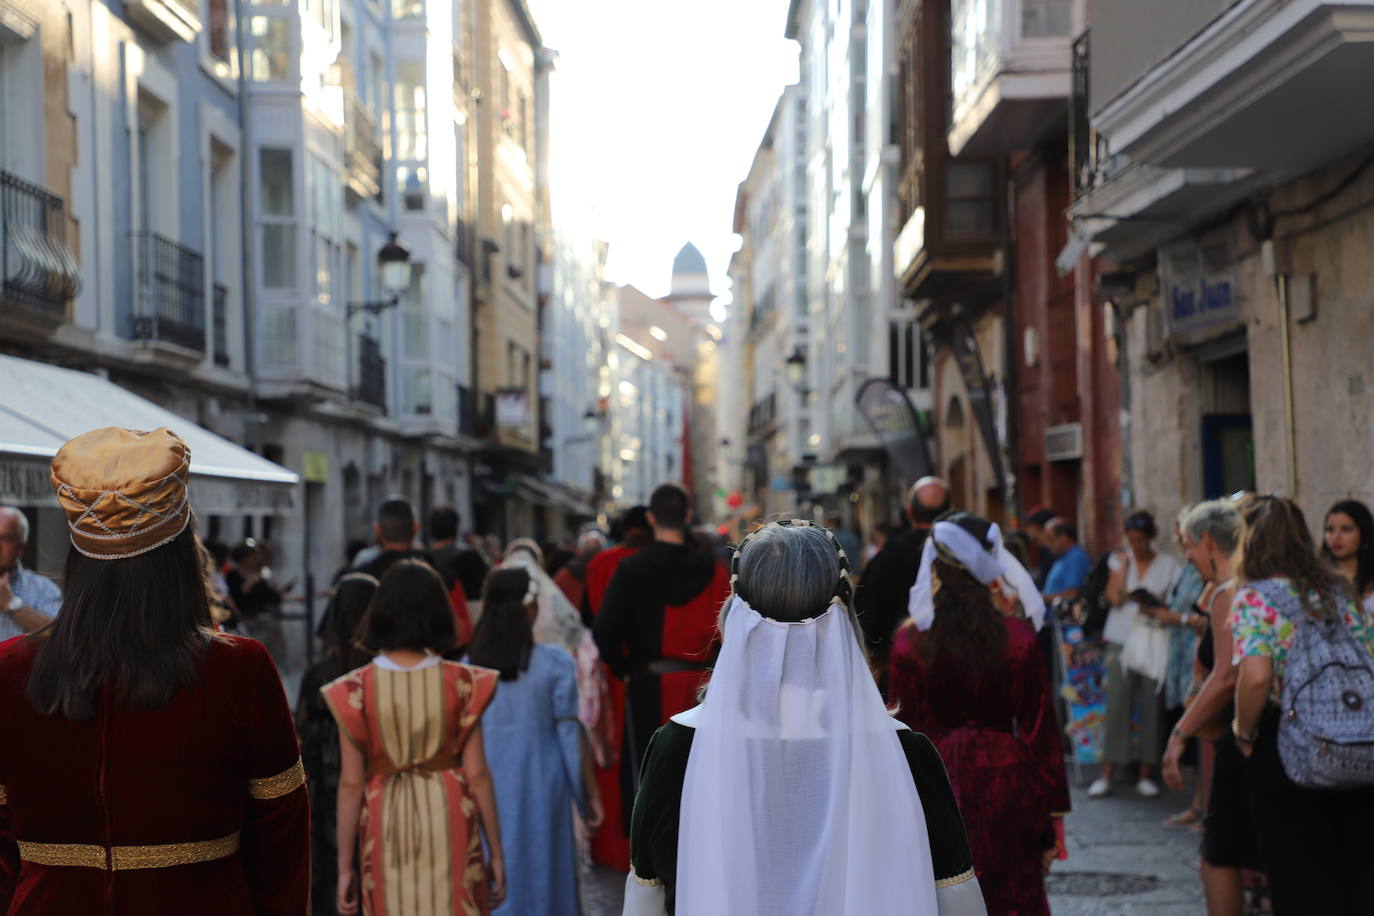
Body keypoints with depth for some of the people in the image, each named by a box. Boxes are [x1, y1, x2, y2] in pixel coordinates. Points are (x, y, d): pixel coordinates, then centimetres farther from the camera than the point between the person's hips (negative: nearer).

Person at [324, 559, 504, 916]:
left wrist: (345, 866, 2)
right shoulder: (462, 684, -5)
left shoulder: (356, 690, -5)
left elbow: (351, 784, -5)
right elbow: (477, 775, -4)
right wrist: (496, 851, 5)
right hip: (450, 825, 0)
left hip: (386, 829, 0)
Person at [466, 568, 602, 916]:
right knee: (543, 874, 11)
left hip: (486, 790, 2)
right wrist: (590, 795, 0)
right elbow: (571, 734, -8)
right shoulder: (554, 663, -10)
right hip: (541, 790, -2)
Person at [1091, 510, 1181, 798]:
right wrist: (1123, 564, -5)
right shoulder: (1120, 560, 7)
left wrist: (1158, 611, -14)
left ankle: (1147, 774, 9)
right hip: (1121, 640, 0)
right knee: (1117, 704, -4)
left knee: (1151, 706, 0)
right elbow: (1115, 598, -5)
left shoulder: (1168, 565, 4)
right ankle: (1107, 775, -2)